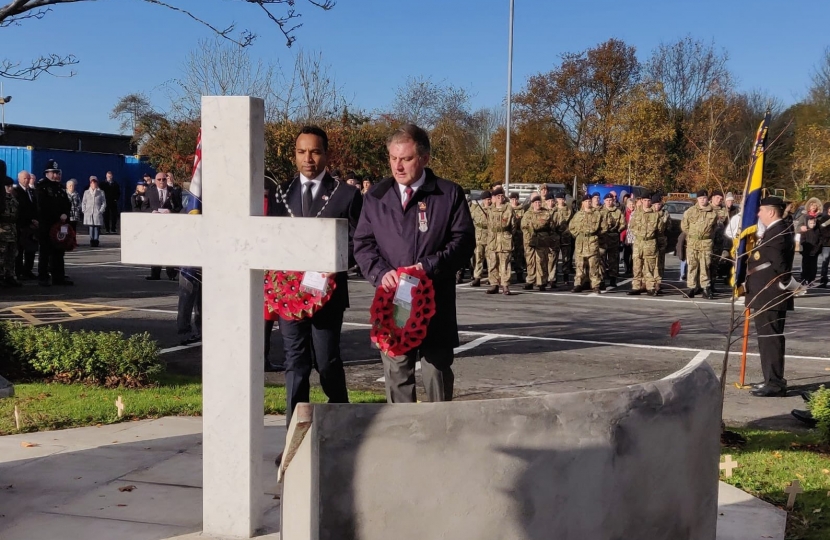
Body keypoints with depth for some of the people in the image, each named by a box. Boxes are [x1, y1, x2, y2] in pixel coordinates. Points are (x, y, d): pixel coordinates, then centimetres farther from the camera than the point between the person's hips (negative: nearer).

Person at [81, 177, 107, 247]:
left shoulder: (101, 192, 7)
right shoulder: (86, 192, 14)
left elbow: (104, 203, 6)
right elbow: (84, 203, 16)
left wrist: (101, 211, -4)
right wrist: (84, 211, 4)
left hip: (97, 214, -2)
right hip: (89, 214, 2)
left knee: (97, 227, -6)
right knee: (91, 227, -2)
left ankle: (96, 240, -1)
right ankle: (91, 240, 0)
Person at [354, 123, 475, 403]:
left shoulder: (450, 194, 2)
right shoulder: (376, 196, 10)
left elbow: (464, 240, -3)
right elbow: (363, 243, 7)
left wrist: (430, 267, -16)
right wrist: (381, 272, -11)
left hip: (436, 304, -2)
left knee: (437, 374, 5)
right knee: (397, 377, 7)